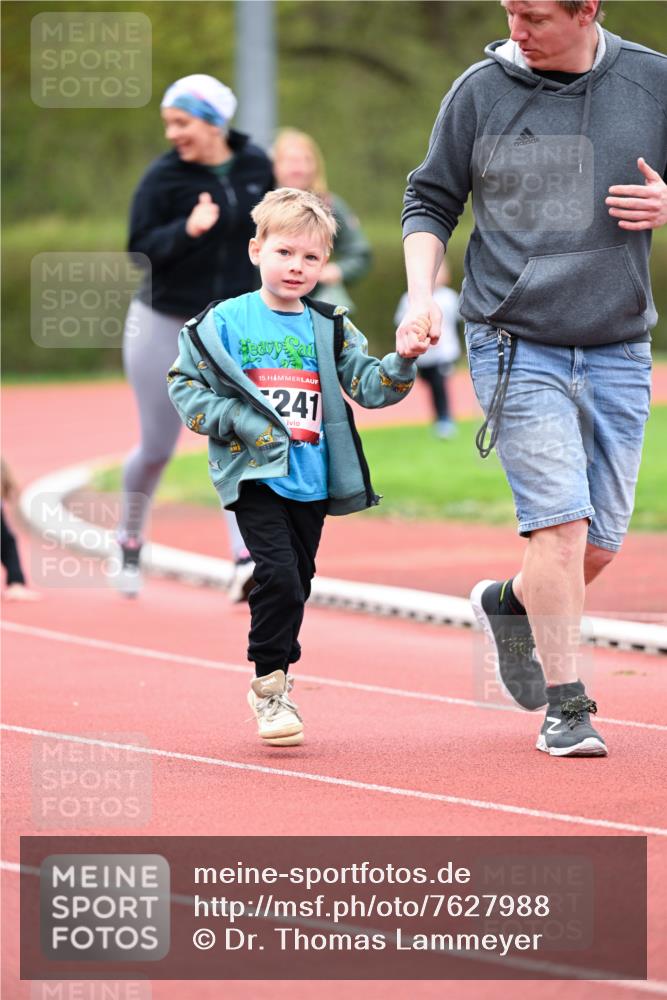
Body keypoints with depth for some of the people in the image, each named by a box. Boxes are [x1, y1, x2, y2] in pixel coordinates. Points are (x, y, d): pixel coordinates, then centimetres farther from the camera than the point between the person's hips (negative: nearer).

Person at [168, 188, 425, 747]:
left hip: (312, 480, 4)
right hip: (255, 473, -4)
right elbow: (185, 386, 0)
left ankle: (274, 682, 27)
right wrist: (241, 422, -12)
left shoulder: (330, 330, 8)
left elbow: (369, 386, 1)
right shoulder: (225, 323, -1)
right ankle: (270, 686, -5)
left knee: (296, 584, 11)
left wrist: (403, 363, -19)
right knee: (278, 575, -17)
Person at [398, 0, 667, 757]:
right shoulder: (480, 92, 0)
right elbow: (430, 202, 9)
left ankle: (509, 605, 37)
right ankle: (566, 707, -4)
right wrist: (420, 295, -5)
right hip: (514, 347, -3)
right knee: (560, 521, -14)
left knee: (602, 541, 7)